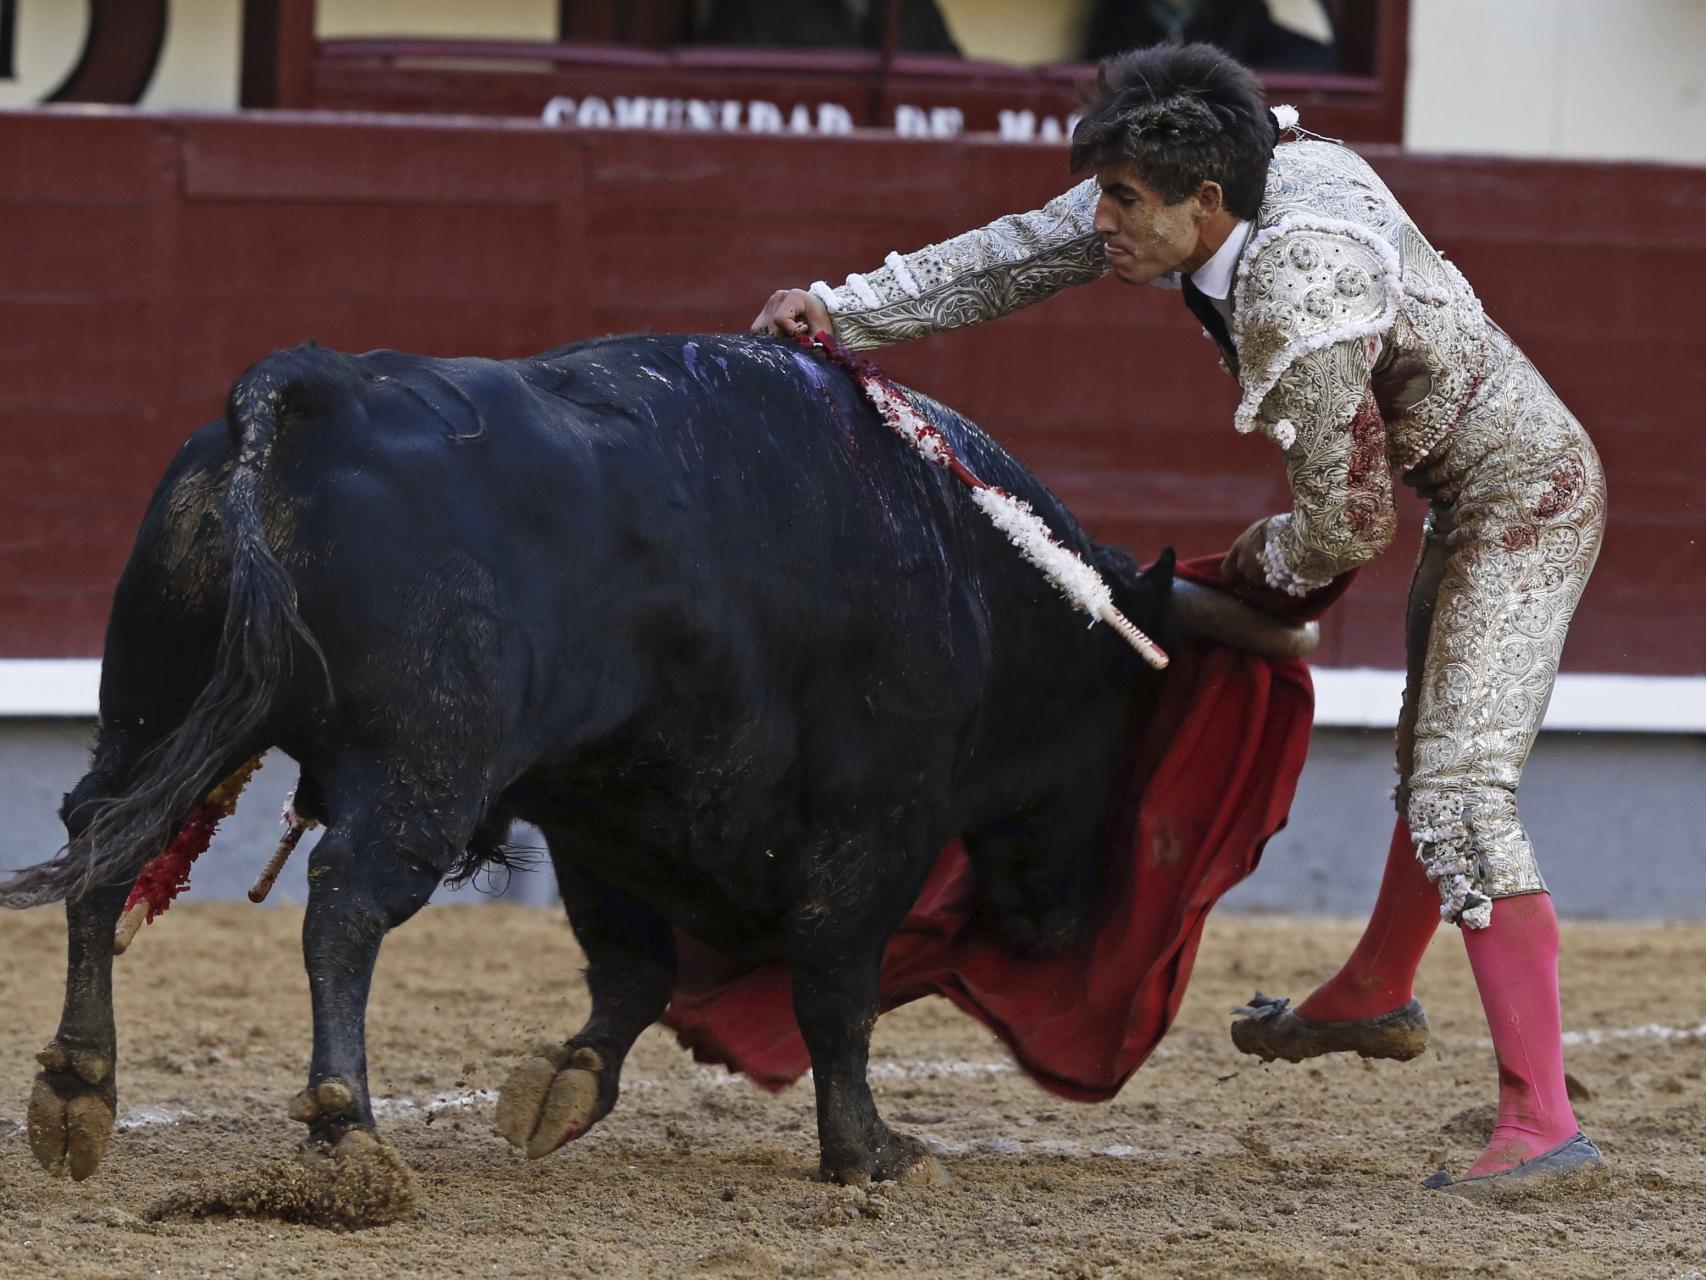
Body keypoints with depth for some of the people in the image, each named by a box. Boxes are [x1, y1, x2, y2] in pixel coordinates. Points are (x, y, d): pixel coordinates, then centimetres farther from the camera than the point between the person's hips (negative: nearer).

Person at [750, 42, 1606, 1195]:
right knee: (1434, 752, 28)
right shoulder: (1201, 200, -9)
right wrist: (846, 314, 0)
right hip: (1475, 500, 10)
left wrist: (1264, 561, -5)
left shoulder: (1298, 302, -35)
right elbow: (1022, 257, 2)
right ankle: (1376, 999, 50)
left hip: (1527, 503, -10)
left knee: (1461, 788, -18)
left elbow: (1349, 525, -28)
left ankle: (1541, 1120, -22)